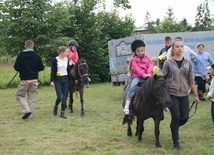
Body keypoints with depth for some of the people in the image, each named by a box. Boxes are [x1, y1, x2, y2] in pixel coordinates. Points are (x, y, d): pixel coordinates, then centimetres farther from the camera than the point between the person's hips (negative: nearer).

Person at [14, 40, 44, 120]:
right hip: (34, 80, 3)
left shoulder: (20, 55, -7)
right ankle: (29, 116, 8)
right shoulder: (37, 56, 0)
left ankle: (27, 110, -9)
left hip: (24, 80, -2)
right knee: (32, 98, 9)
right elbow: (41, 68, 2)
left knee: (19, 95, 11)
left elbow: (16, 67, -9)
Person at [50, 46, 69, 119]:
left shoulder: (67, 60, 6)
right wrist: (52, 81, -12)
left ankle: (62, 113, 9)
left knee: (64, 97, 2)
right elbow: (53, 71, -7)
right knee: (60, 97, -10)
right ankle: (55, 106, 22)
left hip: (65, 80, 4)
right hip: (58, 80, -4)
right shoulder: (55, 60, -7)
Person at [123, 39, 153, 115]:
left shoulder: (148, 58, 11)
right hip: (137, 76, -3)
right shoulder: (134, 59, 0)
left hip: (147, 75, 3)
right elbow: (136, 68, -12)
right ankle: (127, 105, -26)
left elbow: (150, 66, 1)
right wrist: (143, 74, -25)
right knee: (133, 86, -28)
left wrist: (149, 73, -19)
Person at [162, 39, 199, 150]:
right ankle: (176, 141, 14)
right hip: (172, 95, -3)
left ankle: (174, 127, 36)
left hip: (184, 95, 3)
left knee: (185, 118, 3)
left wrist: (196, 95, 6)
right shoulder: (168, 63, -6)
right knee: (176, 117, -2)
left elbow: (191, 80, 6)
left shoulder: (188, 63, 3)